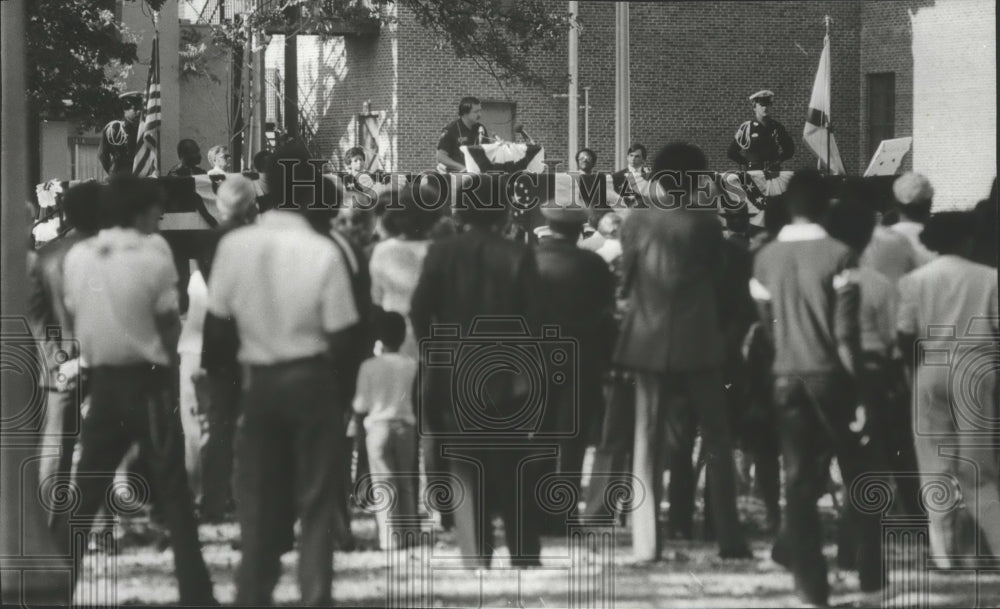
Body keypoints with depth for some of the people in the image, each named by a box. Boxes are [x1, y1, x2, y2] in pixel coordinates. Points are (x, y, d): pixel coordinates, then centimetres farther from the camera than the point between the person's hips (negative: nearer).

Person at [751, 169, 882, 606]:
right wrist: (859, 388, -8)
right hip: (830, 374, -3)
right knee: (857, 473, 11)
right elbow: (846, 333, -12)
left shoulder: (766, 259, 1)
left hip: (786, 377, 3)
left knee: (799, 479, 6)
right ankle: (870, 570, 12)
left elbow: (766, 322, 4)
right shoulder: (839, 256, -10)